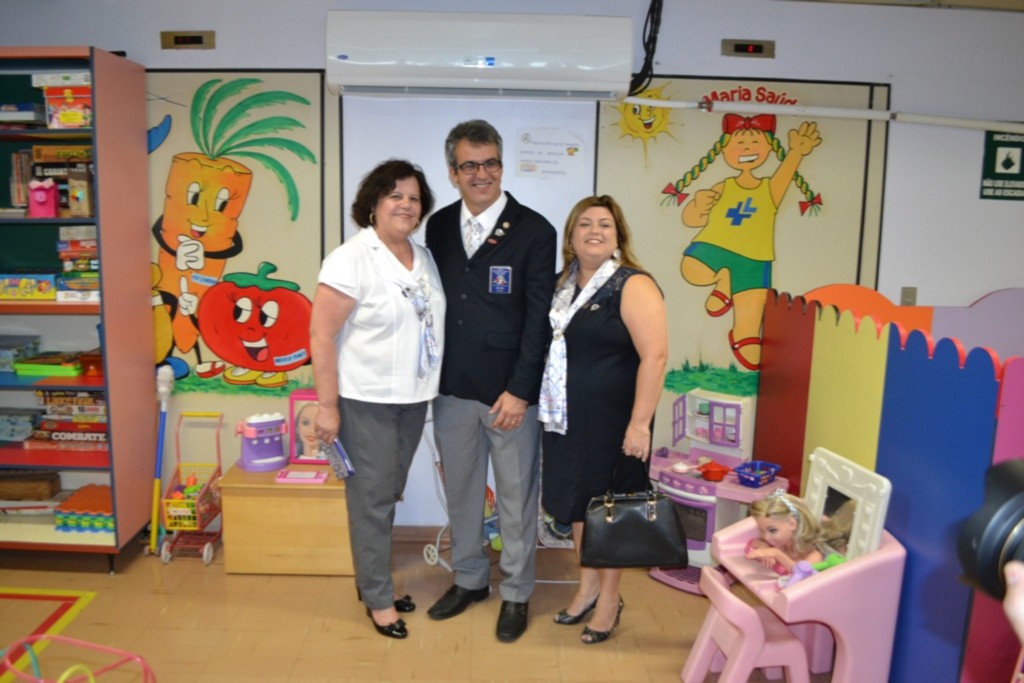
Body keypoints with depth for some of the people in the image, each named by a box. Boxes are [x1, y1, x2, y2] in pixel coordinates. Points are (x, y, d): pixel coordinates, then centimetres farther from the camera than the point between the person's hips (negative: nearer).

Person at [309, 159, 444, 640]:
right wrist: (327, 406, -18)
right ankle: (378, 598, 21)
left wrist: (430, 386, 10)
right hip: (366, 400, -7)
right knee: (372, 498, 5)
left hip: (413, 398, 7)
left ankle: (370, 578, 36)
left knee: (388, 495, 18)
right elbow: (321, 335, -16)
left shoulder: (425, 258, 7)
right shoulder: (351, 259, -14)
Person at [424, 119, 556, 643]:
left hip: (509, 391, -4)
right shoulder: (439, 226, 6)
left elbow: (538, 318, -10)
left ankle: (515, 593, 28)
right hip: (451, 389, 4)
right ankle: (469, 579, 38)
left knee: (516, 497, 9)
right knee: (460, 491, 17)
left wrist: (519, 390, -14)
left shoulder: (534, 231, -7)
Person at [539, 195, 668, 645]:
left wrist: (639, 423, -24)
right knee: (577, 500, 17)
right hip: (568, 420, 7)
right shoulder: (564, 284, 8)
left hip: (613, 422, -6)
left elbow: (654, 356, -21)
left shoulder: (633, 286, -14)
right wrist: (550, 408, 10)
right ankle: (587, 587, 36)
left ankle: (610, 599, 27)